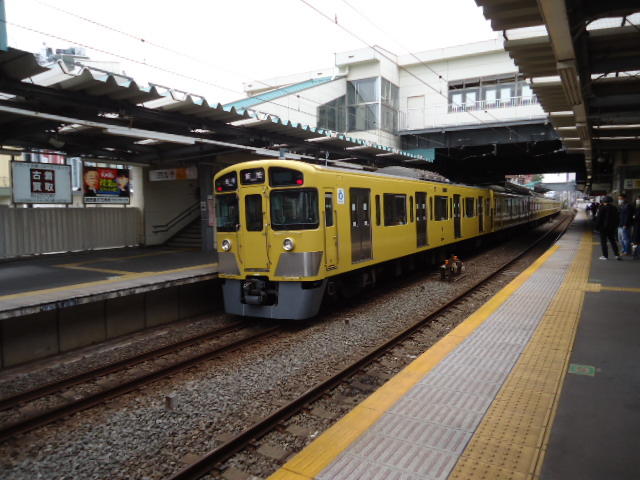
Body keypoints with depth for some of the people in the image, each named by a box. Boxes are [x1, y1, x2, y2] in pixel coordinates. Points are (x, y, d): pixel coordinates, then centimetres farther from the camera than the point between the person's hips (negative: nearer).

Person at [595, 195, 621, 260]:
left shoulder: (602, 208, -11)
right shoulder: (614, 208, 5)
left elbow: (599, 219, -12)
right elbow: (617, 219, 12)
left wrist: (597, 227, -4)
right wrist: (615, 226, 19)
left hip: (603, 228, -5)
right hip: (612, 228, 5)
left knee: (603, 242, 1)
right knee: (613, 241, 13)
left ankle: (605, 256, 0)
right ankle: (617, 255, 7)